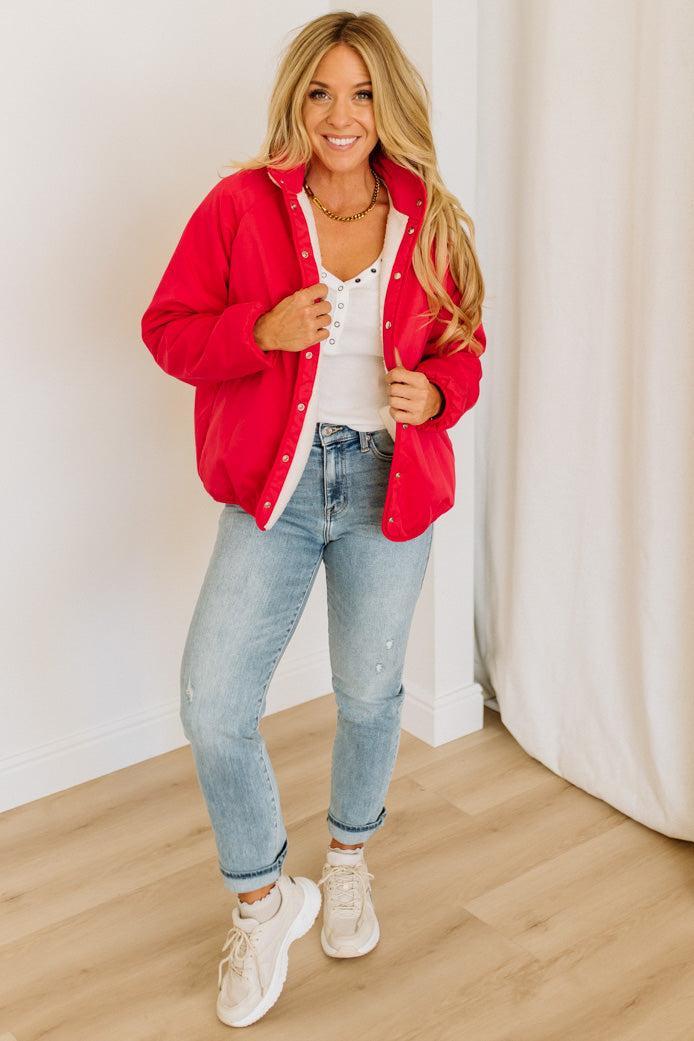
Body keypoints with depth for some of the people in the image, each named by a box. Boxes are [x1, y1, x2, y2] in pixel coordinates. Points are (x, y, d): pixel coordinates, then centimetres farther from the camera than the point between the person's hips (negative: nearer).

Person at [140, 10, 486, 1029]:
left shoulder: (430, 222, 2)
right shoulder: (242, 204, -4)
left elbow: (461, 344, 12)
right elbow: (169, 330, -1)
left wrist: (435, 392, -11)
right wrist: (262, 331, -19)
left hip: (390, 485, 2)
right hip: (274, 486, -1)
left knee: (369, 694, 14)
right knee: (214, 704, -8)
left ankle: (349, 860, 44)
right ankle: (264, 900, 18)